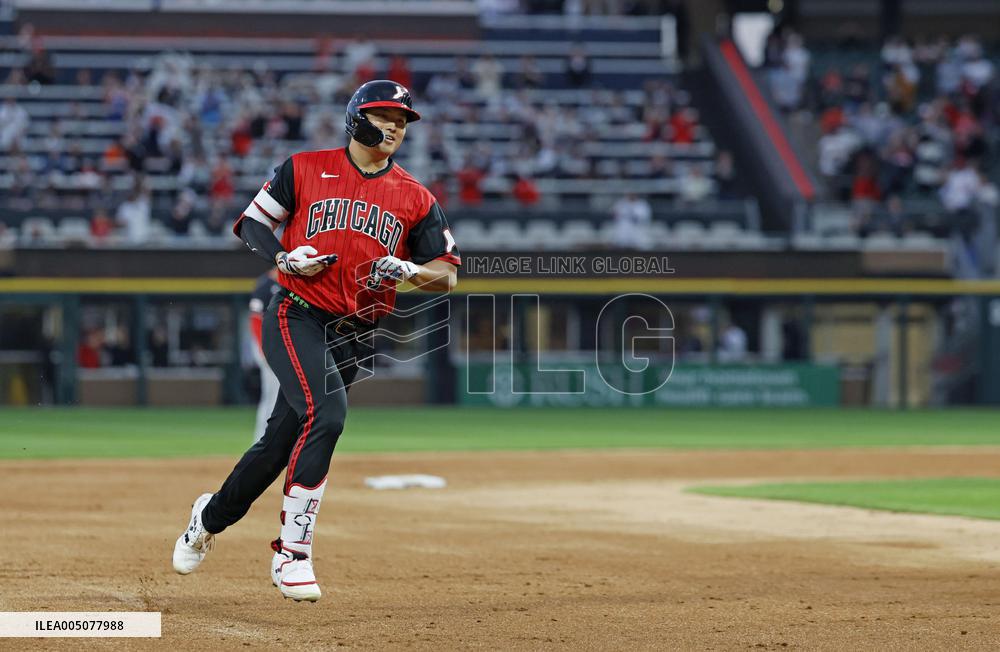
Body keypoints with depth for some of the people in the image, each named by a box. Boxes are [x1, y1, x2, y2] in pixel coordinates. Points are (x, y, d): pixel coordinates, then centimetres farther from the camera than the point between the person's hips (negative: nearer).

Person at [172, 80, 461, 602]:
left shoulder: (416, 199, 8)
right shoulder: (306, 169, 3)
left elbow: (447, 274, 8)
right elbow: (251, 223, 10)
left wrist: (408, 270, -13)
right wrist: (284, 258, -9)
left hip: (353, 337, 4)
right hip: (295, 318, -4)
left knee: (281, 441, 7)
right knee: (324, 416, -27)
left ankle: (211, 517, 34)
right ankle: (292, 553, -21)